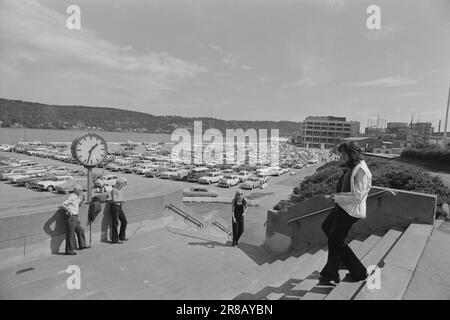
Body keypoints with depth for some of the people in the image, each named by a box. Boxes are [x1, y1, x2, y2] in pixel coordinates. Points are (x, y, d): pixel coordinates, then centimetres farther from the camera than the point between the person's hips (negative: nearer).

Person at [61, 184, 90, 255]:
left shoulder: (77, 197, 12)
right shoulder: (72, 197, -14)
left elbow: (79, 205, 25)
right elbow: (63, 204, -21)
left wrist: (82, 199, 9)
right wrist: (69, 210, -31)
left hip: (75, 218, 9)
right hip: (71, 217, -9)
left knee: (80, 230, 16)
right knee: (70, 234, -2)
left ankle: (82, 245, 28)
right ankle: (69, 250, 6)